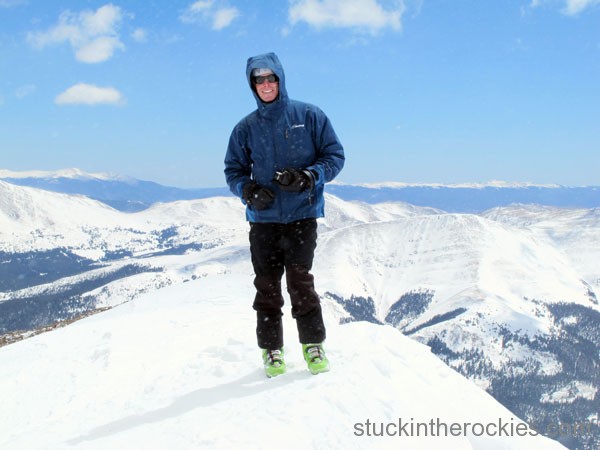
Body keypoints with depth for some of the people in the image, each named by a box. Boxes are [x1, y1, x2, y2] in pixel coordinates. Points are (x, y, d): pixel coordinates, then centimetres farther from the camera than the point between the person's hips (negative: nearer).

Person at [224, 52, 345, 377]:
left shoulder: (309, 116, 3)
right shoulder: (246, 128, 8)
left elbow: (335, 155, 3)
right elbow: (233, 170, 14)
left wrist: (307, 177, -15)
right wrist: (248, 189, -9)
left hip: (302, 214, -2)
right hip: (263, 218, 2)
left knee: (300, 280, -9)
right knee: (267, 285, 3)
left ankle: (313, 344, 7)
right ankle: (271, 350, 15)